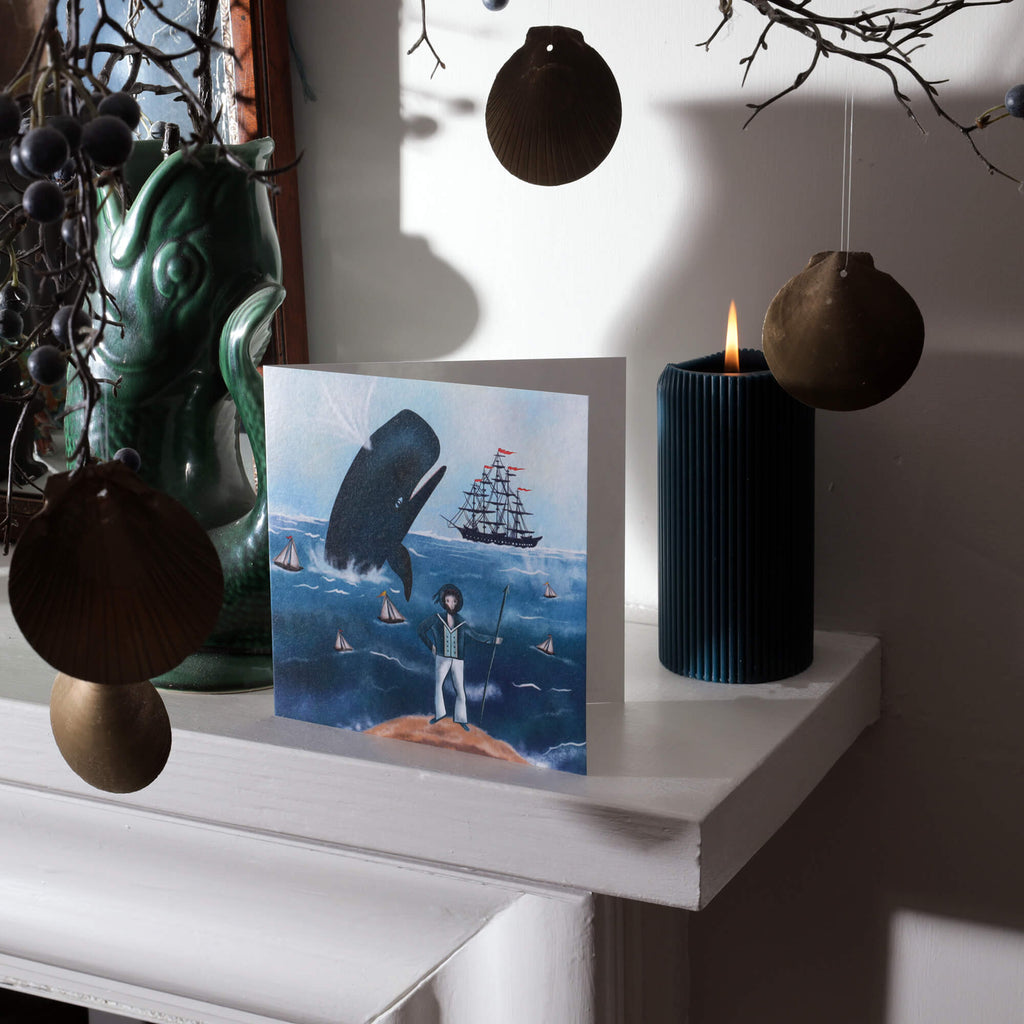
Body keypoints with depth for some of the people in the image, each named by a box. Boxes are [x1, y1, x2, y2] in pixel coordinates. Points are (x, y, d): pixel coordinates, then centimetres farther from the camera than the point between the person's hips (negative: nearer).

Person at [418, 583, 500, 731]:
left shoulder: (461, 622, 4)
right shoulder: (437, 618, -1)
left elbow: (475, 635, 15)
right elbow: (421, 629, 11)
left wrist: (493, 640, 15)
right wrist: (431, 645, 8)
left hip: (458, 661, 2)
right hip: (442, 658, -1)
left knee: (460, 689, 4)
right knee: (438, 684, -16)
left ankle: (460, 718, 15)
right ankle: (440, 713, -2)